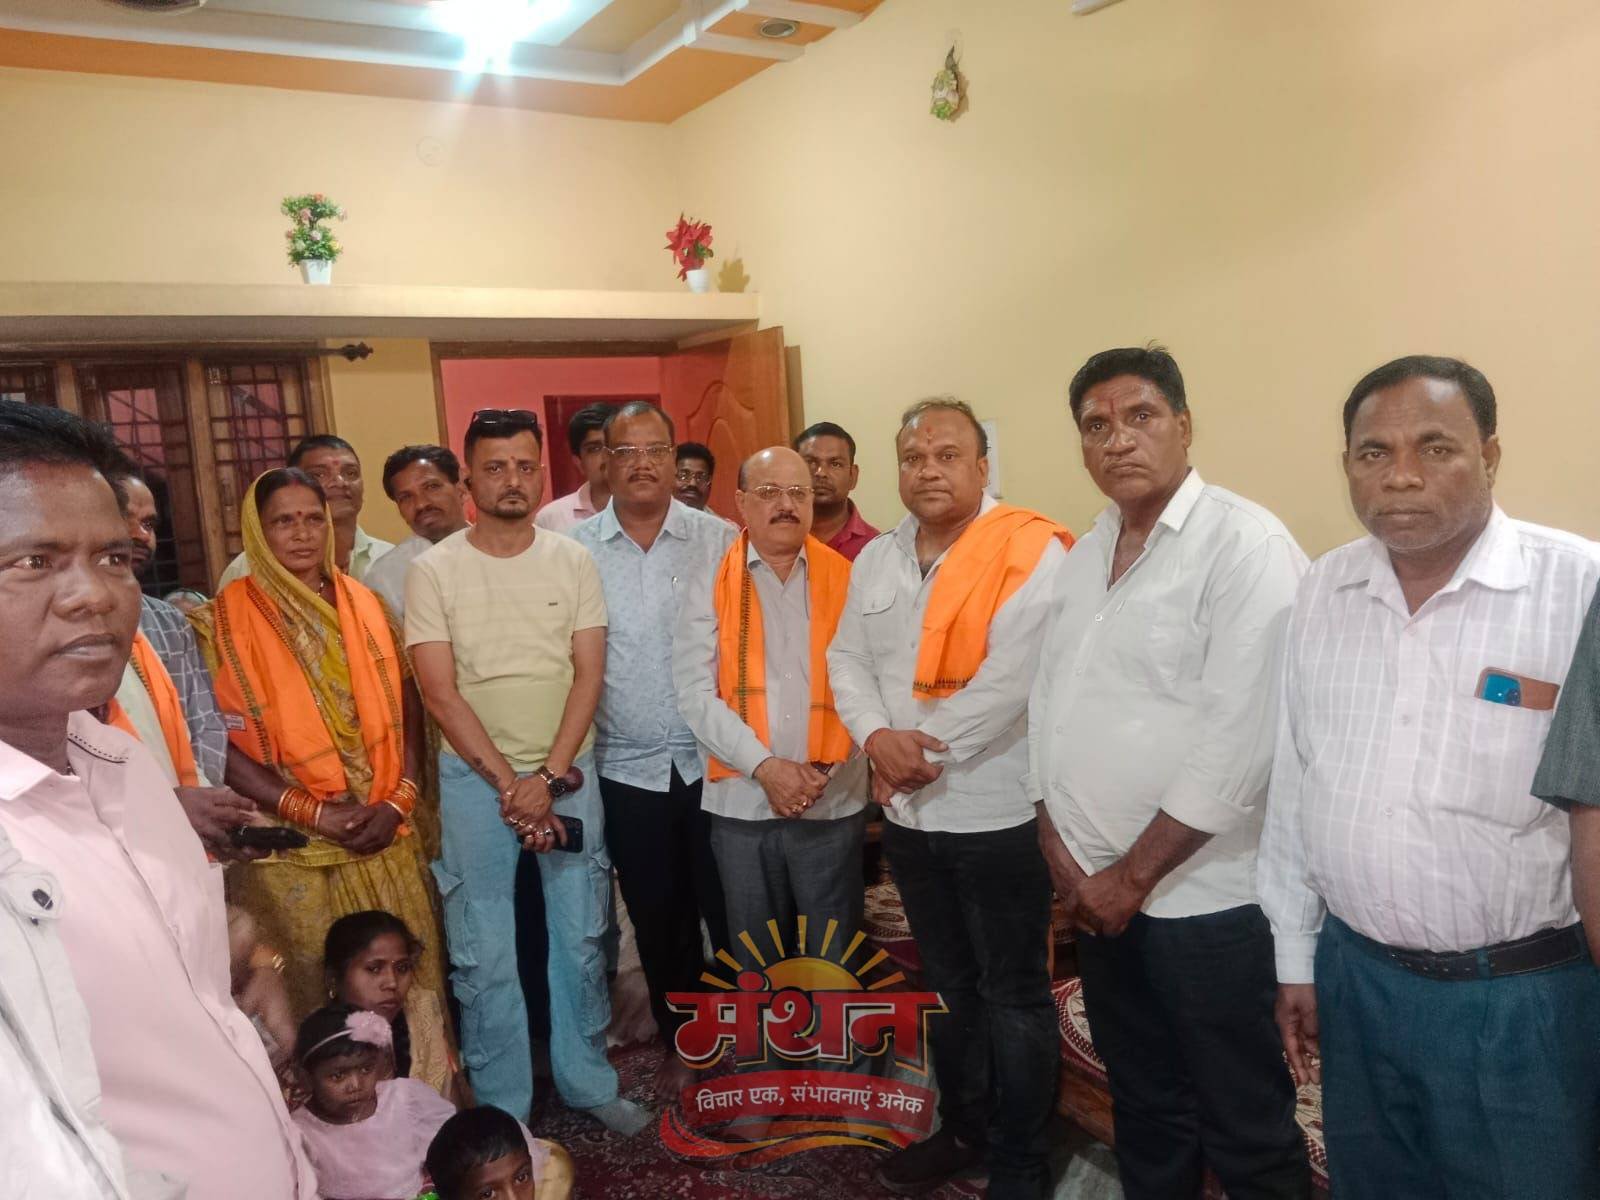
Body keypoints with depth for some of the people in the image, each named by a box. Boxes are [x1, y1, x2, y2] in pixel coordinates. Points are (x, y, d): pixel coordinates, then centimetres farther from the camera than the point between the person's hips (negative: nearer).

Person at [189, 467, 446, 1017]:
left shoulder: (365, 605, 7)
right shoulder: (226, 620, -3)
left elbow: (407, 710, 7)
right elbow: (219, 741, -8)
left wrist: (397, 801, -6)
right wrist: (314, 812, -14)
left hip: (387, 839, 3)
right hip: (291, 849, -3)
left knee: (406, 983, 9)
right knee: (314, 995, 7)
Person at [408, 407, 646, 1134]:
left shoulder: (572, 561, 1)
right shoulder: (433, 571, -5)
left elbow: (588, 676, -2)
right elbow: (440, 693, -8)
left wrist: (548, 778, -11)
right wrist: (509, 785, -12)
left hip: (568, 772, 2)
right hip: (475, 777, -1)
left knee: (580, 939, 11)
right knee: (484, 954, 5)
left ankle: (587, 1081, 30)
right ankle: (502, 1111, 22)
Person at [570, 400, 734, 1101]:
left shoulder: (720, 541, -3)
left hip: (713, 760, -1)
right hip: (627, 769, 1)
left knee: (729, 910, 7)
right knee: (657, 916, 15)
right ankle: (680, 1042, 35)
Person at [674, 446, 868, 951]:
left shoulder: (846, 580, 3)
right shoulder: (710, 586, 1)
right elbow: (695, 692, -6)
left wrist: (827, 769, -11)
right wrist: (765, 766, -14)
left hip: (834, 802, 0)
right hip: (742, 803, 0)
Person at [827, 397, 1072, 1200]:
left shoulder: (1030, 551, -14)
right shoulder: (876, 559, 7)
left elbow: (1012, 677, -22)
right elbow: (848, 659, 6)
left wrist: (925, 747, -16)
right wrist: (877, 738, -13)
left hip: (997, 813, -6)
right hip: (907, 812, 6)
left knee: (1012, 994, 9)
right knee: (946, 982, 22)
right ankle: (963, 1128, 41)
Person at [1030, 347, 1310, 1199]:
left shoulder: (1246, 544, -13)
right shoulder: (1085, 556, 9)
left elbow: (1241, 738, -20)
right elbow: (1048, 703, 11)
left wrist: (1133, 876, -14)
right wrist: (1062, 854, 2)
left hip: (1203, 897, -6)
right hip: (1095, 893, 6)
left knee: (1242, 1129, 10)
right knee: (1143, 1106, 21)